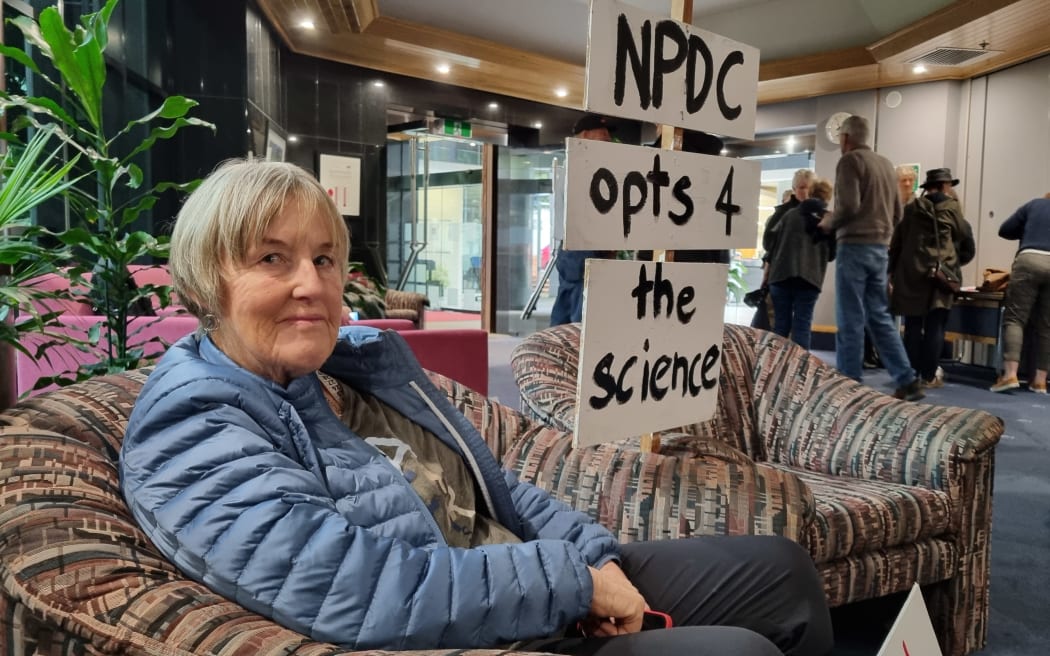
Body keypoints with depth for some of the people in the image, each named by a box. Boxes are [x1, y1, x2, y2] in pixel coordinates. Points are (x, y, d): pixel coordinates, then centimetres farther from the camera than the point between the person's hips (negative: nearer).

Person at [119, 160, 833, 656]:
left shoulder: (367, 354, 7)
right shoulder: (186, 436, -16)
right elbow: (359, 592, -28)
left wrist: (599, 555, -3)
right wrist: (573, 579, -21)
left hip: (547, 587, 8)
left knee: (779, 567, 10)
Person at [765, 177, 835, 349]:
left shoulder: (790, 213, 10)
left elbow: (770, 239, 9)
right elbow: (832, 253, 5)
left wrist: (774, 258, 27)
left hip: (781, 274, 2)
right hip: (809, 277, -2)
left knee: (781, 324, 8)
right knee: (802, 325, 1)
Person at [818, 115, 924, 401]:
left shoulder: (850, 160, -6)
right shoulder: (886, 164, 18)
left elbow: (849, 206, -18)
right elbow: (897, 213, 19)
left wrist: (828, 222, -1)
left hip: (855, 246, -8)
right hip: (881, 248, 8)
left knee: (850, 320, -3)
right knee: (880, 316, 12)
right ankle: (908, 380, 11)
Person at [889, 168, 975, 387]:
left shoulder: (911, 208, 12)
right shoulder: (951, 207, 3)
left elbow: (896, 243, 11)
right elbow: (965, 239, 8)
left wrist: (893, 273, 14)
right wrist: (956, 261, 26)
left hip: (910, 272, 3)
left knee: (913, 325, 6)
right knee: (935, 326, 0)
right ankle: (929, 375, 0)